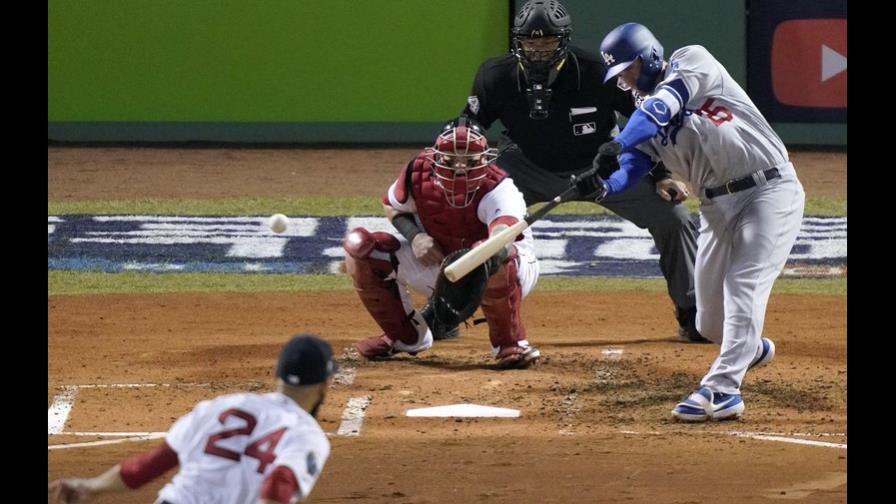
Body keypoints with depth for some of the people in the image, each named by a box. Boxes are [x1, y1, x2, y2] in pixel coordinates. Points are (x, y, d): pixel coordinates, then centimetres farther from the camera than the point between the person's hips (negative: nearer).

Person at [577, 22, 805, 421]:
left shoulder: (692, 62, -7)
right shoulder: (646, 113, 10)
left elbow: (665, 106, -25)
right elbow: (631, 169, -2)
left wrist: (619, 144, -40)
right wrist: (604, 187, -25)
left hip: (769, 191, -8)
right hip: (718, 206, 8)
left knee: (743, 291, -20)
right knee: (710, 323, 11)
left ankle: (721, 389, -25)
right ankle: (752, 349, 41)